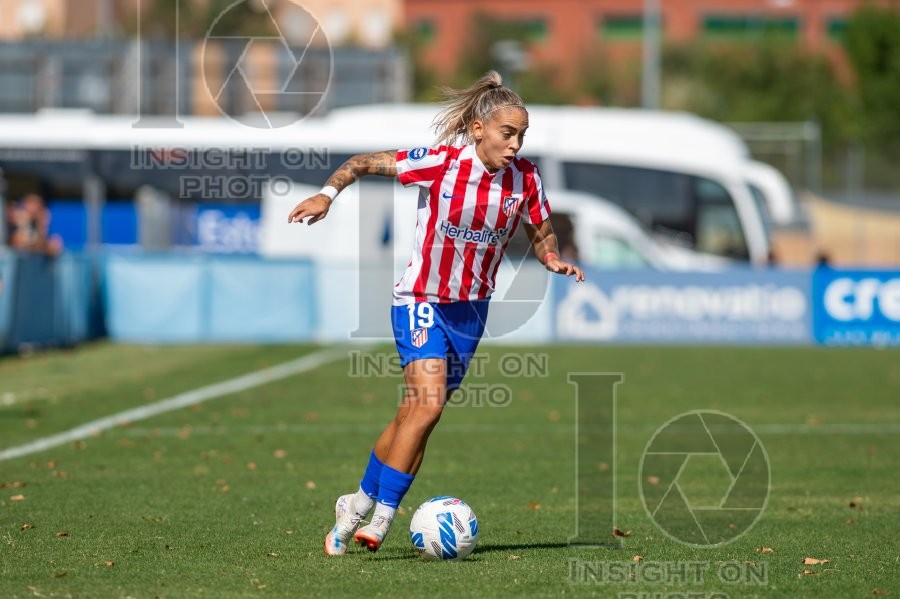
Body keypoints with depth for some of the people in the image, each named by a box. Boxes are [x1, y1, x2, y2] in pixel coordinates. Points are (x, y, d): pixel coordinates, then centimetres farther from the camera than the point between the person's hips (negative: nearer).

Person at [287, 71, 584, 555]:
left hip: (471, 310, 5)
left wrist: (554, 260, -13)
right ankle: (378, 513, -11)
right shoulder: (439, 163, -19)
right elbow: (364, 162, -9)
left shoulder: (525, 179, -8)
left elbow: (541, 235, 7)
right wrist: (327, 194, -23)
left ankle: (361, 505, 25)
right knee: (428, 402, -21)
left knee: (415, 413, 10)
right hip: (421, 301, -5)